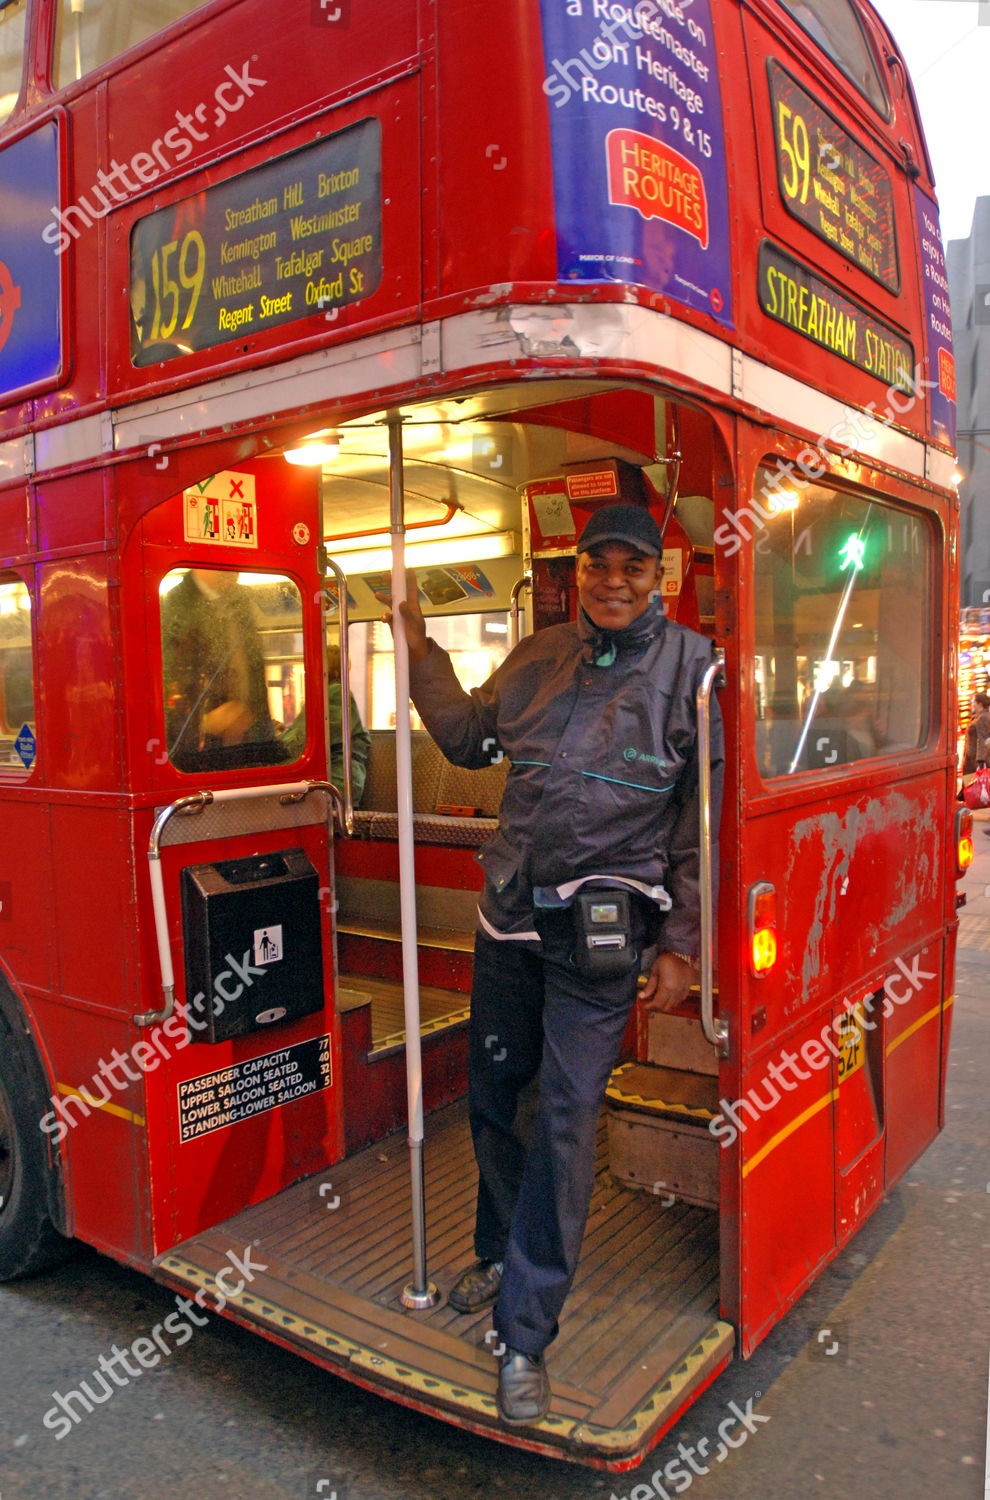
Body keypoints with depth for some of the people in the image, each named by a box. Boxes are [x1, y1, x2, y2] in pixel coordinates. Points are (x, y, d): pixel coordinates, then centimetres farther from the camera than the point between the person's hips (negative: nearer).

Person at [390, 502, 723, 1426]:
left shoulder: (690, 668, -4)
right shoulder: (537, 658, 8)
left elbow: (702, 824, -4)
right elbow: (468, 740, 21)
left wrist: (681, 946, -5)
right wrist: (419, 648, 14)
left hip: (600, 933, -4)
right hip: (509, 914, 5)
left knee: (565, 1117, 0)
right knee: (490, 1092, 17)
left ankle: (526, 1335, 17)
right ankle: (499, 1253, 43)